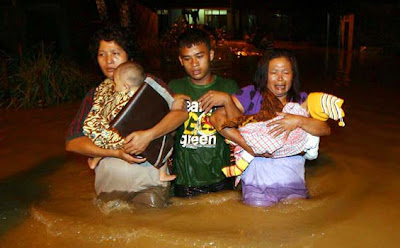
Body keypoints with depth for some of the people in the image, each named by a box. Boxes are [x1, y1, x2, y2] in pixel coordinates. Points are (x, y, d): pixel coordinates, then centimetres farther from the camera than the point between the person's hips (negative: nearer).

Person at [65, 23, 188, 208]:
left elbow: (181, 111, -7)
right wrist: (116, 153, -10)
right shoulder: (95, 95, 11)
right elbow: (72, 142, 3)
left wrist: (148, 135, -20)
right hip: (108, 184, 3)